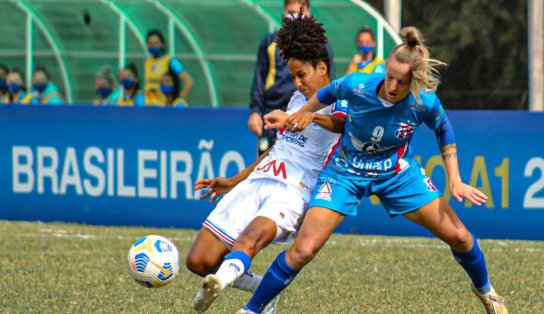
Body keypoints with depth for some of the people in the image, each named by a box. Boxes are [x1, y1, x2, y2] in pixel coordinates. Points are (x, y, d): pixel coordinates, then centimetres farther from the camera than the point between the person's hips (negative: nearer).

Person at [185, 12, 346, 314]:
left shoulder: (339, 102, -3)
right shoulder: (298, 97, 22)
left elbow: (339, 122, -29)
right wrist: (233, 182, 37)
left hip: (293, 192, -8)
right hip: (257, 181, 8)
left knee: (252, 236, -40)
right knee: (198, 261, -2)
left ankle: (221, 281, -67)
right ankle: (265, 289, 18)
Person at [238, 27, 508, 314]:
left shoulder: (425, 104, -25)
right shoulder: (356, 85, -28)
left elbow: (444, 131, -1)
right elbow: (329, 93, -3)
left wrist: (455, 180, -4)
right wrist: (300, 115, 9)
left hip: (398, 172, 2)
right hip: (346, 171, -2)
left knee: (459, 237, 1)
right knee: (303, 250, -15)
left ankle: (485, 291, 33)